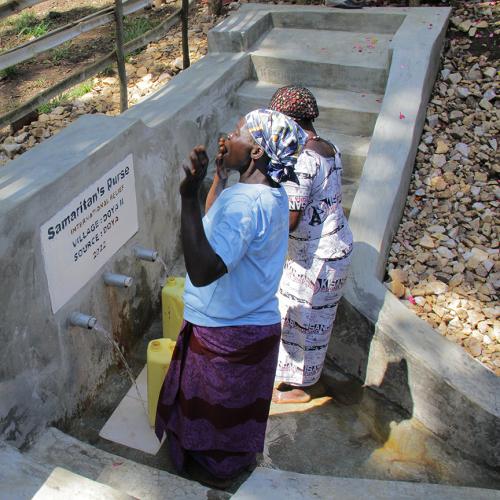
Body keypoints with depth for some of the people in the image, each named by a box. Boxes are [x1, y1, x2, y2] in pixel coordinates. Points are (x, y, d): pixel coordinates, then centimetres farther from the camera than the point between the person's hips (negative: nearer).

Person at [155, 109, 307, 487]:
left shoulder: (244, 202, -32)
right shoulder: (273, 194, -2)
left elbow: (202, 271, -42)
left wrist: (190, 194, -45)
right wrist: (219, 175, 8)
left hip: (225, 334, -8)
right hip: (259, 324, 8)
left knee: (214, 400, 19)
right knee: (242, 399, 30)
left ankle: (214, 467, 43)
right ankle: (242, 455, 53)